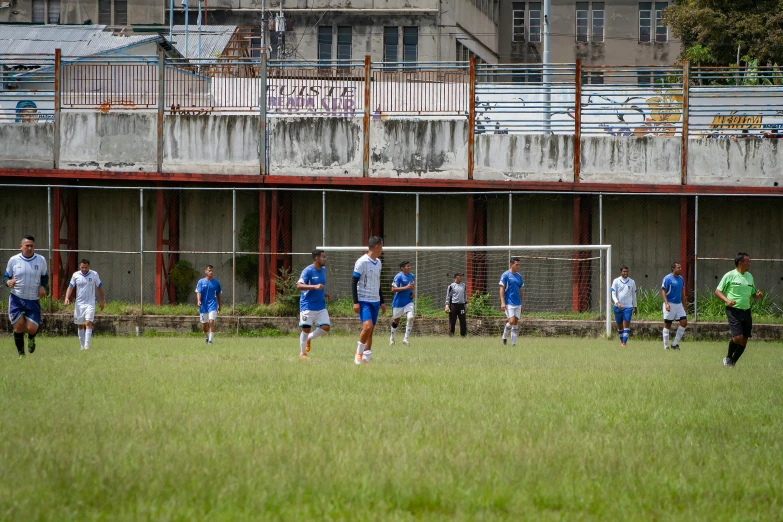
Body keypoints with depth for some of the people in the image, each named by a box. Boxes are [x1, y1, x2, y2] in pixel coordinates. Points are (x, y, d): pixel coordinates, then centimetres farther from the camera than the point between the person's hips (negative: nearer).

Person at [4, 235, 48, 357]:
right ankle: (21, 353, 9)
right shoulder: (13, 260, -1)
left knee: (32, 329, -8)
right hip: (16, 299, 0)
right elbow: (5, 277, 7)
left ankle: (31, 338, 31)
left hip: (33, 300, 0)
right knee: (19, 326, -10)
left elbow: (45, 276, 15)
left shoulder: (41, 260, 1)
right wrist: (8, 282, -17)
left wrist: (42, 287, -6)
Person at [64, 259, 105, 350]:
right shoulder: (75, 275, 2)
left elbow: (99, 287, 10)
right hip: (79, 303, 2)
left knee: (88, 323, -16)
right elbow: (70, 287, 2)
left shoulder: (94, 274, 0)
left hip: (90, 303, -2)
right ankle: (81, 345, 20)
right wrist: (67, 298, -14)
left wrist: (102, 300, 12)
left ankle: (87, 345, -20)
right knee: (80, 325, 8)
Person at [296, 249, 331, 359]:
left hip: (321, 306, 6)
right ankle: (302, 353, 11)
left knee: (325, 327, -5)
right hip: (308, 305, -6)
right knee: (306, 329, -2)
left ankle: (309, 338, 20)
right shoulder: (308, 271, -13)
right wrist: (314, 287, -35)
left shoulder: (323, 270, 10)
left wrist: (323, 294, 12)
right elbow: (299, 285, -25)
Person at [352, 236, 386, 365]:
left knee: (371, 330, 4)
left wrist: (382, 302, 22)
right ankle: (359, 353, -4)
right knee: (368, 326, -20)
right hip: (363, 301, -7)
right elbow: (354, 282, -11)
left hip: (375, 301, 7)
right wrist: (355, 302, -16)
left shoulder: (378, 263, 13)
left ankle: (365, 358, 7)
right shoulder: (362, 262, -10)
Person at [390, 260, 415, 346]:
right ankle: (392, 338, 34)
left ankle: (406, 338, -9)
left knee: (410, 317, -18)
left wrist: (412, 292, 5)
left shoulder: (412, 276, 5)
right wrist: (406, 287, -26)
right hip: (398, 302, -4)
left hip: (408, 301, 4)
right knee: (396, 320, 11)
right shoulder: (398, 277, -15)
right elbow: (393, 289, -21)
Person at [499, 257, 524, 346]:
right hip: (509, 303, -6)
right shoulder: (506, 275, -5)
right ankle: (504, 336, 9)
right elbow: (502, 289, -8)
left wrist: (521, 304, 18)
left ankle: (513, 342, 6)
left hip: (518, 303, 6)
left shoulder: (519, 276, 13)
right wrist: (502, 302, -16)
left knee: (516, 322, 2)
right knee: (511, 321, -14)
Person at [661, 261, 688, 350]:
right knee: (667, 325, 0)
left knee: (684, 322, -4)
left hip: (679, 304, 7)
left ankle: (675, 344, 6)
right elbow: (663, 291, -12)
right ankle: (666, 346, 7)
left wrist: (684, 305, 18)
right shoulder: (667, 278, -9)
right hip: (670, 304, -7)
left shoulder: (681, 279, 11)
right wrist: (666, 303, -23)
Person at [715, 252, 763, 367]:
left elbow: (753, 293, 24)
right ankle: (728, 358, 9)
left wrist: (758, 295, 0)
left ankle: (733, 363, 20)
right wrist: (727, 300, -18)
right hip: (733, 310, -6)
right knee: (737, 337, -17)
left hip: (746, 311, 6)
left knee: (744, 340, 4)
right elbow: (717, 291, -2)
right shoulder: (730, 276, -5)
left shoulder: (749, 276, 14)